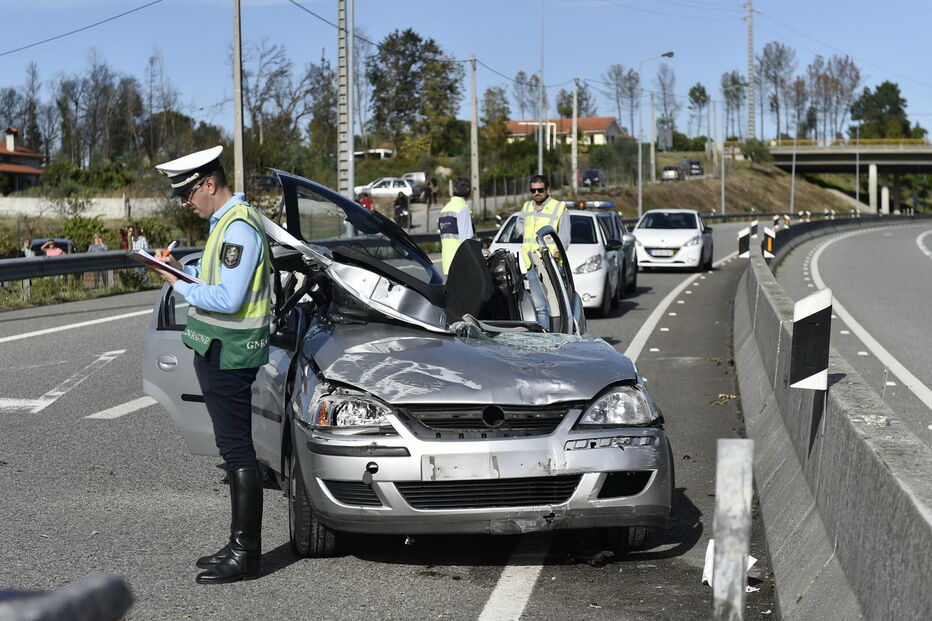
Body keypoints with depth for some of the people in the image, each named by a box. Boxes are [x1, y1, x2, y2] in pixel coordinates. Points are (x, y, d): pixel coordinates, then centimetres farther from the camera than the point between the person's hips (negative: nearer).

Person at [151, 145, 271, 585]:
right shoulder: (228, 221, 16)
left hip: (228, 353, -11)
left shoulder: (239, 227, -18)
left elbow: (228, 299, -24)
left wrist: (180, 285, -14)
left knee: (238, 450, -7)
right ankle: (240, 544, 21)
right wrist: (181, 268, 10)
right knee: (235, 449, 14)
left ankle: (246, 554, -2)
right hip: (220, 351, 11)